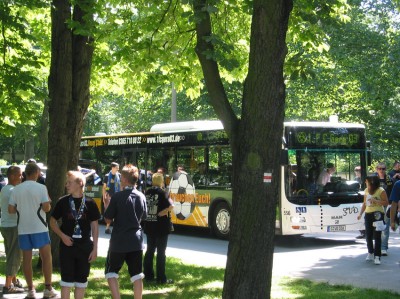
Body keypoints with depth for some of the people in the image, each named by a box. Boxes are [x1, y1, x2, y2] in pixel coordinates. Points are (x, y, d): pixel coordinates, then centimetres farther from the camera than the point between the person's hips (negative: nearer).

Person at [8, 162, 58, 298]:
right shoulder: (41, 188, -9)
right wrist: (48, 201, 7)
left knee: (26, 258, 9)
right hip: (39, 227, -3)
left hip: (23, 228, 3)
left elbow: (11, 210, 1)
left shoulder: (16, 189, 2)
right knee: (46, 257, 6)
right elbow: (46, 208, -14)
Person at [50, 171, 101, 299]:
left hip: (85, 246, 1)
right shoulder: (63, 202, -1)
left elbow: (95, 227, 3)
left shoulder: (90, 203, -1)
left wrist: (95, 248, -1)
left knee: (81, 280, 8)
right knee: (67, 279, 1)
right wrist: (62, 235, -10)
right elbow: (53, 221, 7)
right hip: (67, 245, -1)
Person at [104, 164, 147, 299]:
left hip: (119, 241, -4)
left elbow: (108, 219, -6)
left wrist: (107, 205, 9)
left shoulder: (117, 197, -11)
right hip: (136, 240, 4)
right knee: (137, 275, 8)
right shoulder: (141, 197, 4)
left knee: (111, 272, 9)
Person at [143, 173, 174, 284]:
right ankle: (161, 278, 0)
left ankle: (148, 275, 19)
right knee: (161, 252, -1)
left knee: (150, 250, 15)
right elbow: (170, 206, -23)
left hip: (149, 226, 6)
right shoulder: (161, 192, -13)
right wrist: (161, 213, -9)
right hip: (161, 227, -6)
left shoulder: (147, 192, 5)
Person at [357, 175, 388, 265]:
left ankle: (377, 256, -7)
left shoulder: (381, 191, -7)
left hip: (378, 214, -6)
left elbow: (386, 203, -8)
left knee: (377, 236, -7)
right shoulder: (366, 191, 12)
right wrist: (360, 213, 10)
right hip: (368, 214, 6)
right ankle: (370, 253, 25)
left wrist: (375, 201, -19)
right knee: (368, 236, 8)